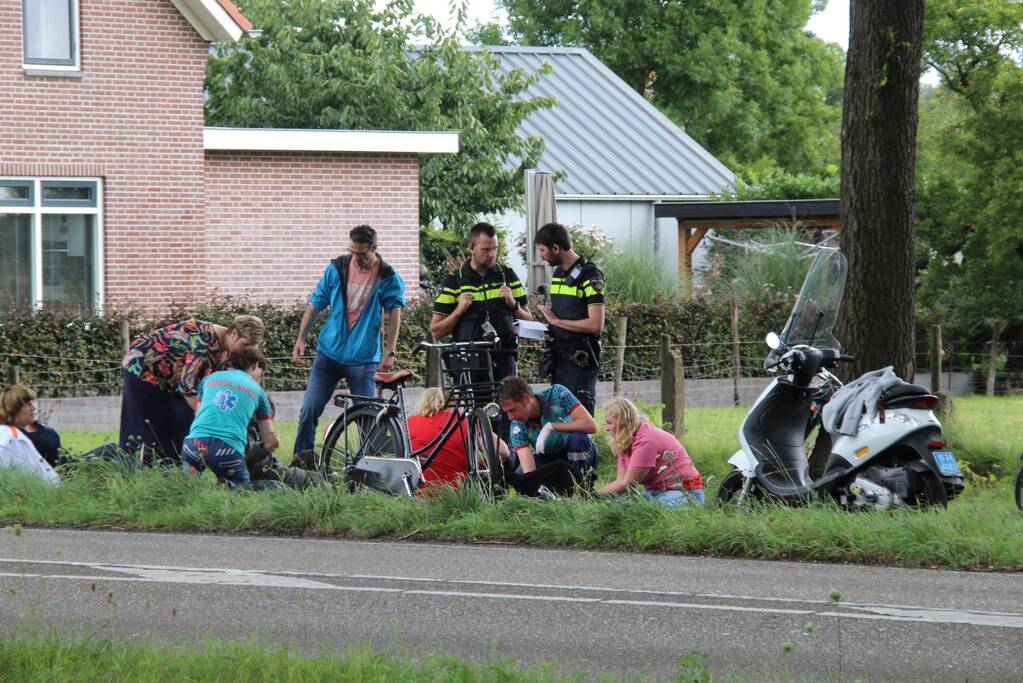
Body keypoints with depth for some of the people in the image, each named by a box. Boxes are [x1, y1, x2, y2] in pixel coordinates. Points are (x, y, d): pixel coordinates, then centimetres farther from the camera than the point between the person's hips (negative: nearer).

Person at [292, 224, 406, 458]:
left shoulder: (388, 277, -4)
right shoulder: (337, 268, 0)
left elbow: (395, 311, -7)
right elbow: (315, 304, 7)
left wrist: (389, 351, -16)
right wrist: (301, 338, 2)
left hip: (363, 358, -2)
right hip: (329, 353, 2)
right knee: (309, 411, -3)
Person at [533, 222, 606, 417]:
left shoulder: (589, 275, -12)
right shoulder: (558, 273, 14)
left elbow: (595, 325, -20)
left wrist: (556, 320, -14)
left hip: (580, 360, -9)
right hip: (558, 357, 9)